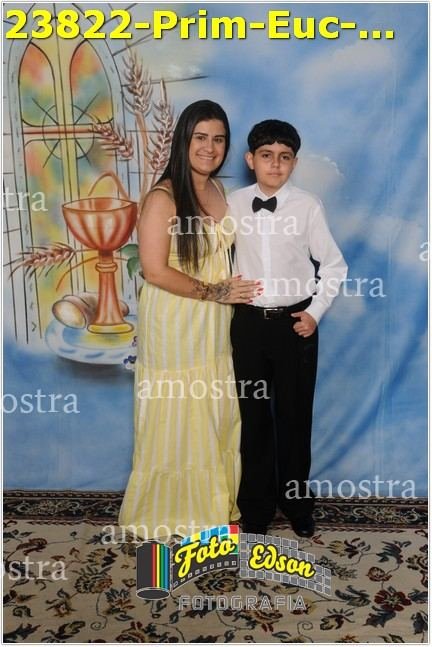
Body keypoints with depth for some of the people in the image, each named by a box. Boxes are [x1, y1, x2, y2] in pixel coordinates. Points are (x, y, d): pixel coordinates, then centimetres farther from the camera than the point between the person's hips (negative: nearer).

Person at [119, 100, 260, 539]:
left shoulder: (217, 190, 7)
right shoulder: (163, 198, -16)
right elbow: (155, 271, -20)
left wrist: (235, 287, 3)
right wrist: (213, 292, -17)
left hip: (215, 326, 7)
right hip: (174, 326, -7)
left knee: (218, 415, 15)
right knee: (176, 418, 6)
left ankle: (215, 502, 36)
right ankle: (167, 511, 28)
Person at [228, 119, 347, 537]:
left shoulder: (308, 206, -7)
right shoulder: (233, 204, -2)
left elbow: (333, 265, 1)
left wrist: (315, 312, -5)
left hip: (295, 322, -1)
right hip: (249, 322, 2)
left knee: (295, 415, 10)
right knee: (254, 416, 11)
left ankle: (297, 503, 31)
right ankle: (256, 507, 29)